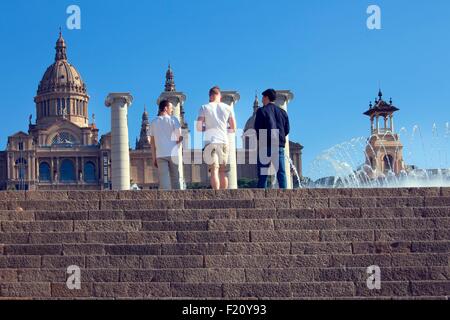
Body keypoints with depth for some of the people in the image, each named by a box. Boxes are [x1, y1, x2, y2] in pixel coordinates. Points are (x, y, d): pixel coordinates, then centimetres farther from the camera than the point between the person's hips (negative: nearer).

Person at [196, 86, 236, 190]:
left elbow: (199, 128, -5)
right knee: (223, 172, 11)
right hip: (224, 142, 3)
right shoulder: (227, 108, 7)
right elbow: (233, 128, 9)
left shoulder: (204, 108, 1)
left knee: (214, 171, -8)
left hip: (210, 142, -3)